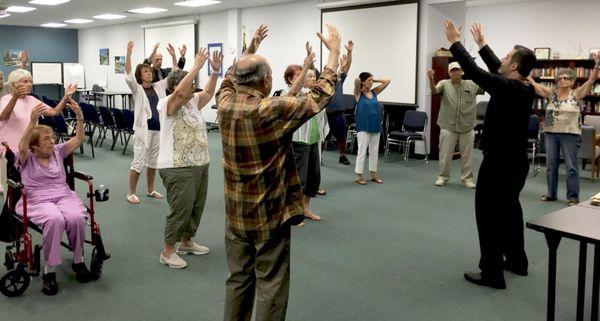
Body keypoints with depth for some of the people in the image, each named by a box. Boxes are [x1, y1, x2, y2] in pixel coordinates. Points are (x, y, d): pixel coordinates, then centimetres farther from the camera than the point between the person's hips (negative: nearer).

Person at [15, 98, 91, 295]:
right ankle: (49, 270, -22)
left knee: (76, 217, -31)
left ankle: (78, 261, -8)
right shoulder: (26, 158, 7)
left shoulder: (58, 151, 17)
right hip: (36, 200, -3)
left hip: (64, 195, 3)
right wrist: (32, 122, -33)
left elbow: (79, 139, 6)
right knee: (55, 219, -37)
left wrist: (79, 116, -12)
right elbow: (22, 147, -17)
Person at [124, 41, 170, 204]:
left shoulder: (158, 87, 11)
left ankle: (150, 190, 26)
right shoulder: (136, 88, -1)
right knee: (139, 162, -3)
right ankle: (131, 193, 6)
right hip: (143, 128, -5)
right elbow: (128, 75, -19)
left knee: (153, 161, 14)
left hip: (158, 128, 5)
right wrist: (128, 54, -27)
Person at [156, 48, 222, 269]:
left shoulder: (193, 103, 12)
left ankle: (186, 242, 33)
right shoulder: (167, 105, -12)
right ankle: (168, 251, 7)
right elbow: (180, 91, -29)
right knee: (180, 209, -6)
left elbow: (209, 92, 11)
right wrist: (197, 66, -28)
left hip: (199, 165, 9)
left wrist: (215, 71, -4)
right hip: (178, 168, -9)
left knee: (196, 207, 17)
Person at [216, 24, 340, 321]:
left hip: (235, 211, 6)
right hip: (269, 213, -6)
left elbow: (229, 78, 20)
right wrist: (334, 51, -4)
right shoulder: (272, 111, -21)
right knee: (270, 285, 4)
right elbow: (320, 97, -13)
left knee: (238, 280, 16)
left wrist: (250, 49, 28)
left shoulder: (224, 104, -3)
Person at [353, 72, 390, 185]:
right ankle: (358, 176, 7)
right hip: (363, 127, -5)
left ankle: (373, 174, 24)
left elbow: (387, 81, 9)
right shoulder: (358, 94, -6)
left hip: (375, 126, 5)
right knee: (362, 151, -1)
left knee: (374, 151, 12)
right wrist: (359, 80, -2)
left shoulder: (374, 92, 8)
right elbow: (356, 81, -23)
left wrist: (374, 80, 4)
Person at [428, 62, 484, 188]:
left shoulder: (472, 85, 5)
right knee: (445, 154, 5)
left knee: (467, 155, 8)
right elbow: (434, 91, -18)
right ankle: (443, 176, 19)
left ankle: (466, 178, 20)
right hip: (448, 126, -1)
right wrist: (431, 79, -38)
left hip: (467, 127, 1)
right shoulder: (444, 84, 0)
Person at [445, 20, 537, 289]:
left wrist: (455, 42, -6)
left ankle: (491, 274, 1)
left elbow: (473, 71, -17)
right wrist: (481, 44, 27)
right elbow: (498, 71, 18)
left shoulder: (506, 89, -22)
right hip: (517, 161, 9)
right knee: (510, 210, 21)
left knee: (489, 215, -2)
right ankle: (516, 261, 33)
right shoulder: (526, 89, 5)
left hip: (498, 164, -9)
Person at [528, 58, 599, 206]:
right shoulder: (551, 94, 6)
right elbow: (534, 84, 1)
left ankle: (573, 197, 7)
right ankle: (551, 193, 23)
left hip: (570, 135, -4)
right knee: (551, 165, 11)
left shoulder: (576, 94, -1)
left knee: (571, 167, 1)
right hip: (550, 134, 4)